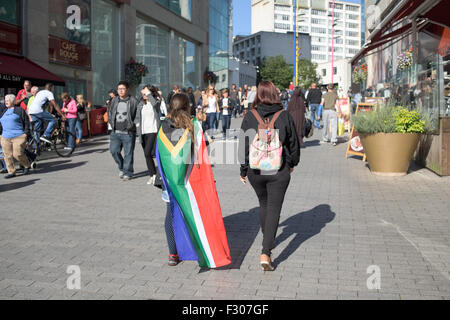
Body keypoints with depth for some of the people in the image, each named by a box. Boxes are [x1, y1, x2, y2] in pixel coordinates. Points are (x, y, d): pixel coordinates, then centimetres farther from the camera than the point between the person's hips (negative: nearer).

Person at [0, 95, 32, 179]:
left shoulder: (19, 110, 2)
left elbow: (26, 122, 1)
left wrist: (26, 132, -6)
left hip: (19, 137, -6)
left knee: (18, 154, -11)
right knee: (7, 155, 2)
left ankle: (27, 166, 13)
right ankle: (11, 172, 11)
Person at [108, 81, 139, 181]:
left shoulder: (133, 101, -4)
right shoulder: (114, 101, 12)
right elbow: (110, 114, 21)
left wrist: (133, 125, -7)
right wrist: (113, 125, 11)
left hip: (128, 133, -4)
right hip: (115, 132, 4)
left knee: (128, 153, 0)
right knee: (114, 150, -1)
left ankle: (128, 173, 12)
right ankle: (122, 168, 22)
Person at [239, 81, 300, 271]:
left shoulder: (249, 117, -6)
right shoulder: (285, 116, -5)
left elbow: (243, 146, -3)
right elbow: (294, 143, 4)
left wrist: (243, 170, 7)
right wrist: (292, 163, 20)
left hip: (255, 170, 2)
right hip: (279, 170, -2)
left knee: (263, 204, 23)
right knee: (274, 208, 1)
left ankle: (267, 238, 42)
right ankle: (266, 253, -8)